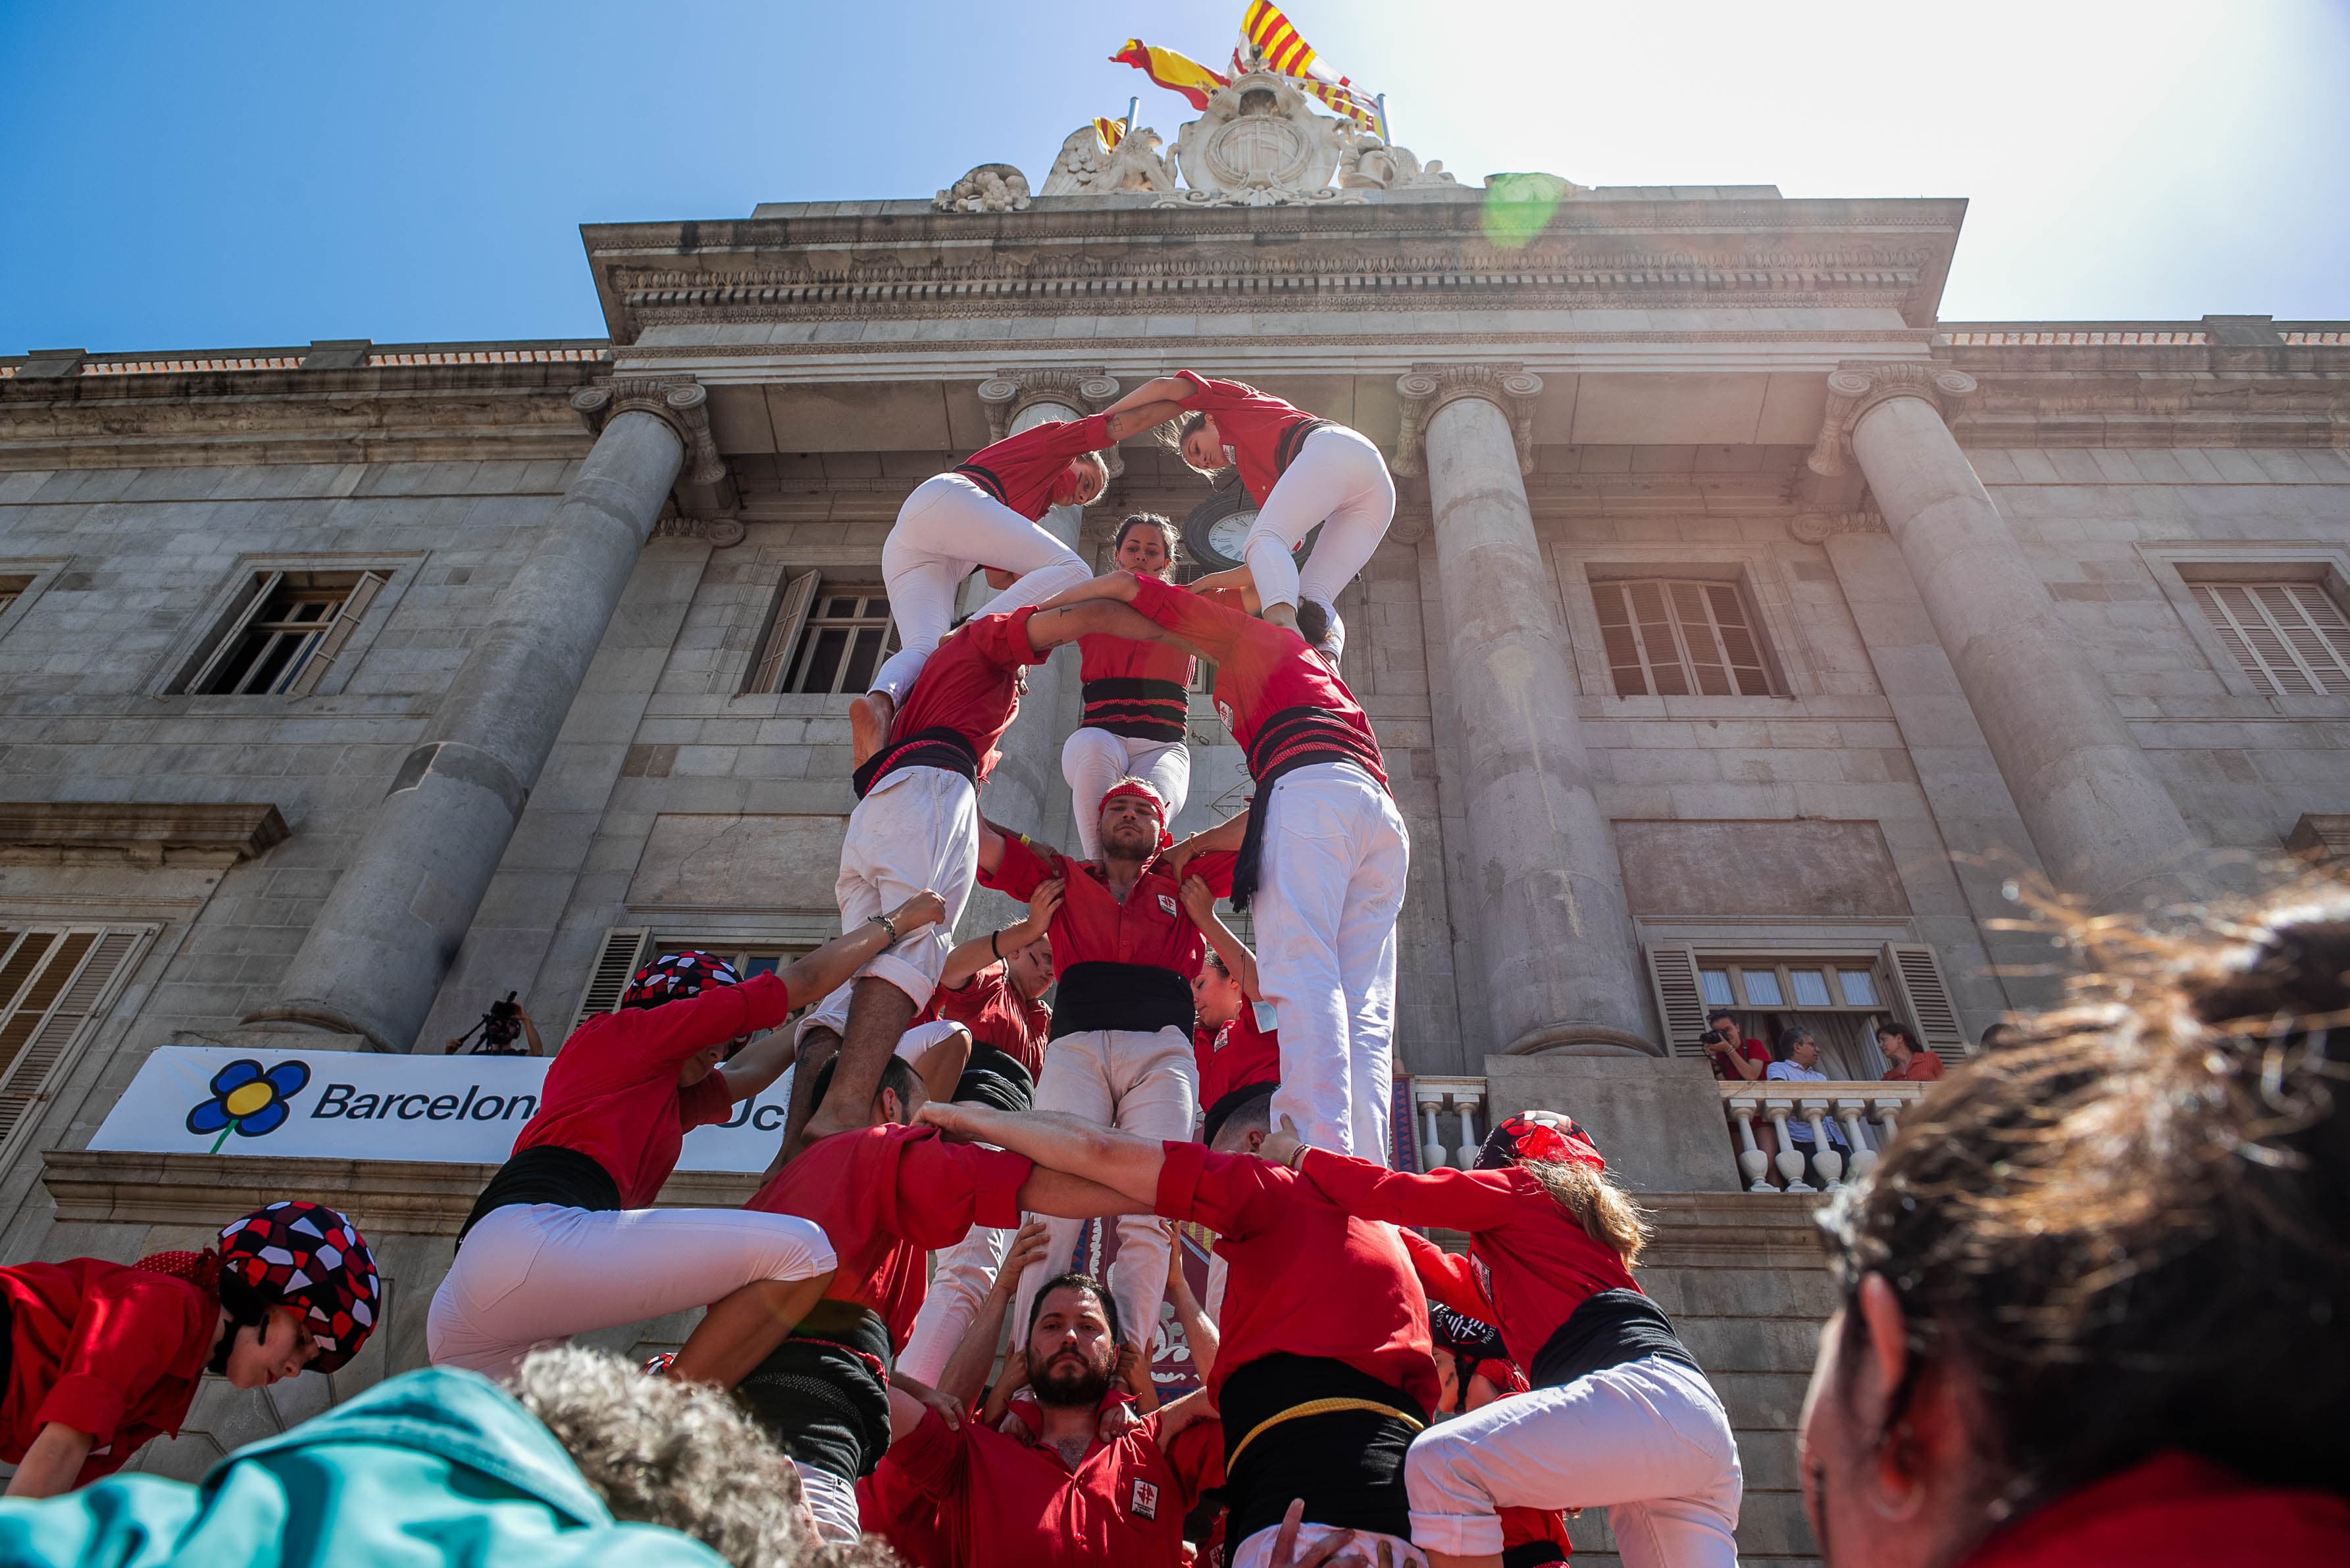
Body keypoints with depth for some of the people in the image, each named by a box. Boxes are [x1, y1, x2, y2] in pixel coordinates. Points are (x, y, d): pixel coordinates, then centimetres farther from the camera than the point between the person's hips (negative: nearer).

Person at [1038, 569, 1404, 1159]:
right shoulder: (1332, 682, 43)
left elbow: (1125, 586, 22)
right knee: (1365, 1016, -5)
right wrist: (1193, 845, 39)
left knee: (1303, 974, -22)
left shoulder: (1252, 634, 25)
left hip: (1315, 793, -7)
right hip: (1386, 820, 7)